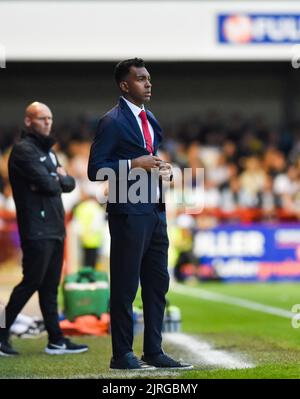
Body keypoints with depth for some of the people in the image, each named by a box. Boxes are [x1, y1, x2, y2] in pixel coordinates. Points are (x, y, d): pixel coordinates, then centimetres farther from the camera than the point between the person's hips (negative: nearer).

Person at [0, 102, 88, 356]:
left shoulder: (47, 151, 21)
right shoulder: (24, 150, -9)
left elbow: (69, 183, 14)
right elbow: (48, 185, -18)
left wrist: (58, 179, -6)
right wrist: (58, 179, 3)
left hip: (54, 228, 9)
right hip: (36, 228, -9)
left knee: (50, 287, 8)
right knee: (31, 283, -8)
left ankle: (56, 340, 9)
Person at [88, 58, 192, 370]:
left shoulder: (150, 120, 16)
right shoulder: (112, 122, -10)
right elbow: (95, 170, -12)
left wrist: (162, 169, 6)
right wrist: (134, 164, -19)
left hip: (154, 212, 8)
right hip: (129, 213, -8)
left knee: (157, 285, 11)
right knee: (125, 286, -1)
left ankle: (154, 352, 18)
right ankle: (122, 355, 6)